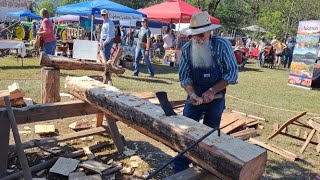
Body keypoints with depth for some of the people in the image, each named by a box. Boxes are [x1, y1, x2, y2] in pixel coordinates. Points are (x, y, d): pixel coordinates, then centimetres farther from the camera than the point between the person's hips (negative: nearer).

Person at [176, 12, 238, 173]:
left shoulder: (222, 45, -16)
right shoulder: (187, 49, -9)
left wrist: (212, 91, -20)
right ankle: (179, 171, 17)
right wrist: (192, 93, -25)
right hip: (194, 97, 2)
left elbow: (232, 73, -14)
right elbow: (184, 76, -7)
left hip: (215, 98, -2)